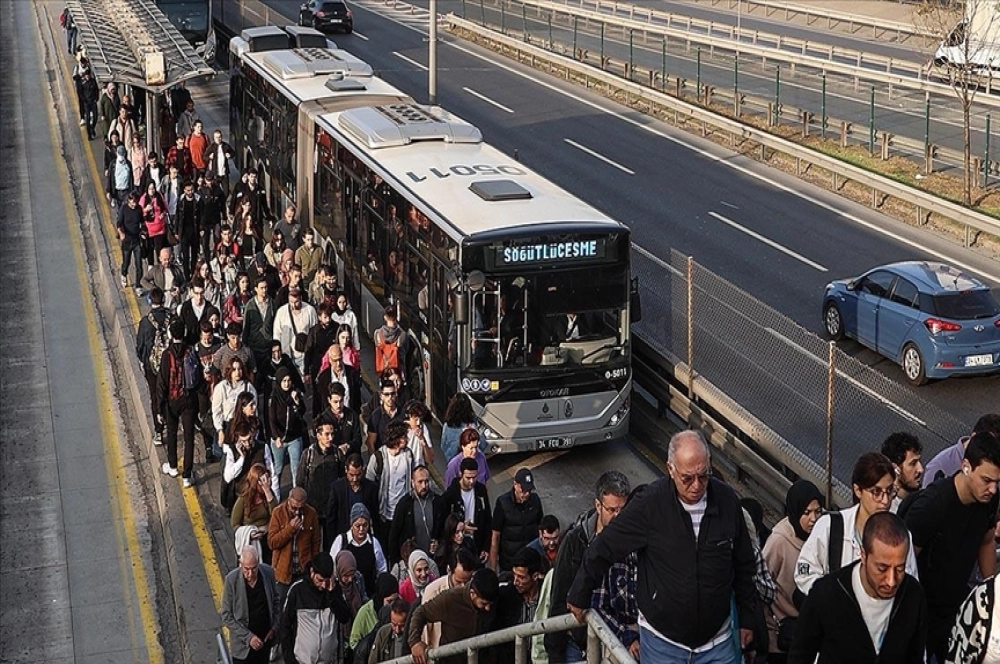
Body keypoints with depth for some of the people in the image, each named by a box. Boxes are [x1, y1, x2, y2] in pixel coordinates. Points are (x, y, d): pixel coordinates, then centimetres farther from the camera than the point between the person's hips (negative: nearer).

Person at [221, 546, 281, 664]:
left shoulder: (268, 573, -9)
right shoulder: (232, 580, -18)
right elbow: (226, 616, -13)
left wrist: (274, 628, -2)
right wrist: (248, 637, -19)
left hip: (265, 640, 3)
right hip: (243, 645, -3)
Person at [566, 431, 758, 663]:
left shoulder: (727, 501, -7)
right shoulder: (650, 504, -16)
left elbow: (744, 566, 7)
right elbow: (603, 549, -5)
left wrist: (746, 619, 14)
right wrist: (579, 597, 5)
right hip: (662, 642, -2)